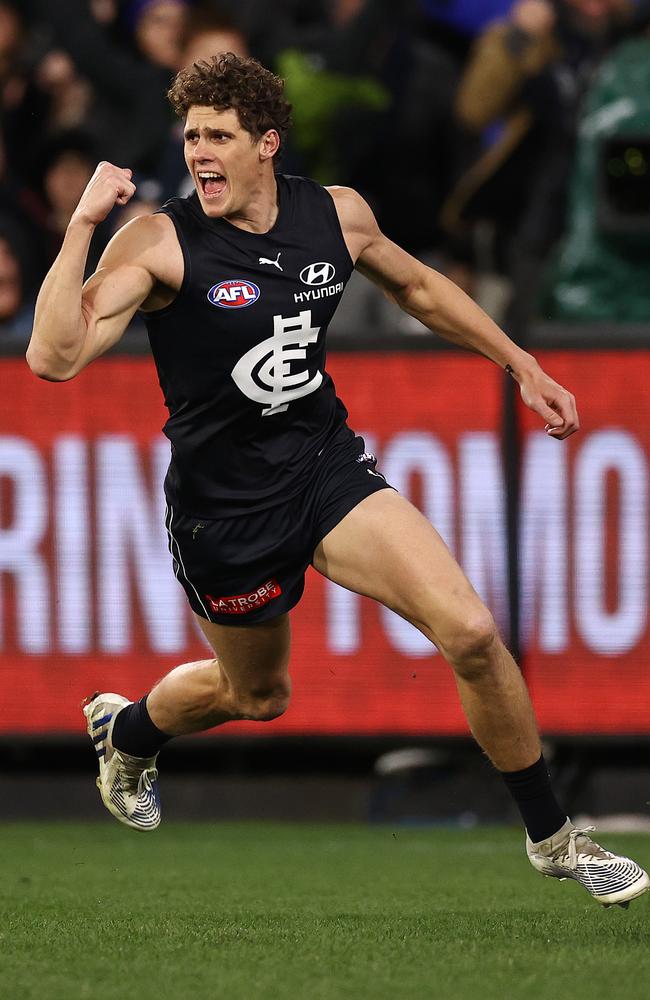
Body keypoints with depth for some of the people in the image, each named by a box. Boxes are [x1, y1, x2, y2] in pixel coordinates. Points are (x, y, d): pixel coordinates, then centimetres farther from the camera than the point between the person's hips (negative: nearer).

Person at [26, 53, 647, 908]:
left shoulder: (338, 214, -5)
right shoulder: (161, 243, -19)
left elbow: (416, 287, 17)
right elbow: (54, 357, -29)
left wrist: (522, 365, 18)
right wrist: (82, 225, -35)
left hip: (329, 468, 3)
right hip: (223, 506, -3)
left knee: (471, 635, -13)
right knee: (257, 696, 17)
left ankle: (552, 838, 4)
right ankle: (125, 730, 53)